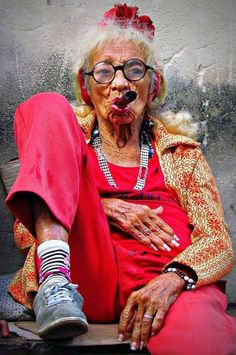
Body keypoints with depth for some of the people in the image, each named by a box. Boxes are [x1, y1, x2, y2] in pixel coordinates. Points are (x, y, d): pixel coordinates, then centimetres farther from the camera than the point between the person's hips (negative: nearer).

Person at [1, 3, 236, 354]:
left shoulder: (180, 152, 22)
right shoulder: (67, 137, 24)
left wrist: (172, 279, -13)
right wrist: (101, 207, -4)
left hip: (161, 276, -3)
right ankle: (55, 280, -25)